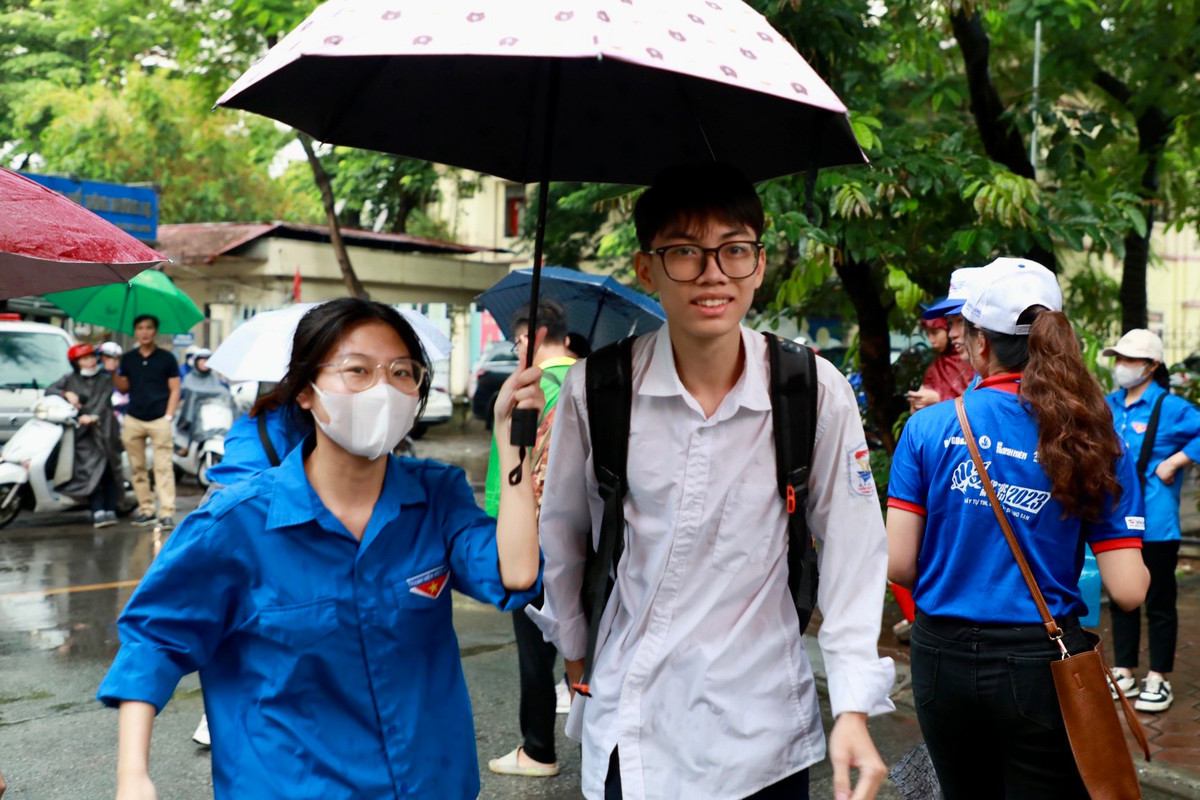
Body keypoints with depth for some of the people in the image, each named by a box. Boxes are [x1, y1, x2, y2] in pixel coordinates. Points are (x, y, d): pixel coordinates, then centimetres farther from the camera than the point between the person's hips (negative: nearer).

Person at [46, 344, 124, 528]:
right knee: (91, 467, -14)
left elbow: (104, 400, -1)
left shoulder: (105, 378, 12)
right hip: (82, 430, -1)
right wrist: (66, 394, -7)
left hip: (103, 427, 1)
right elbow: (49, 390, 11)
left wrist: (93, 416, -19)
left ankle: (110, 509, -4)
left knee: (108, 469, -5)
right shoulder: (70, 379, 15)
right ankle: (98, 511, -19)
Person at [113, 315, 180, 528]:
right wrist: (113, 371, -2)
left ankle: (167, 512, -10)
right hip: (133, 420, 4)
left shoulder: (166, 358, 4)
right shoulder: (128, 359, 12)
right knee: (137, 468, 5)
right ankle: (146, 509, 13)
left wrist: (168, 416, -6)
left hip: (159, 420, -4)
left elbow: (174, 389, 4)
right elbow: (123, 388, 15)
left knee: (163, 467, -8)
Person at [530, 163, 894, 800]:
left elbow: (853, 555, -4)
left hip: (763, 732, 0)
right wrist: (575, 656, 16)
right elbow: (560, 530, 7)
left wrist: (854, 709, -10)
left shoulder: (817, 394, -11)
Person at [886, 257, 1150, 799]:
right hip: (1040, 665, -1)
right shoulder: (1092, 441, -7)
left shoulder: (928, 428, -7)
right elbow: (1128, 590, -10)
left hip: (943, 657, 1)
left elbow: (898, 564, -9)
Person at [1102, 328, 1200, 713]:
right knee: (1121, 599, 15)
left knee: (1158, 602, 5)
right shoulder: (1108, 406, 7)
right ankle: (1124, 673, 26)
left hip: (1154, 522, -6)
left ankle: (1158, 678, 17)